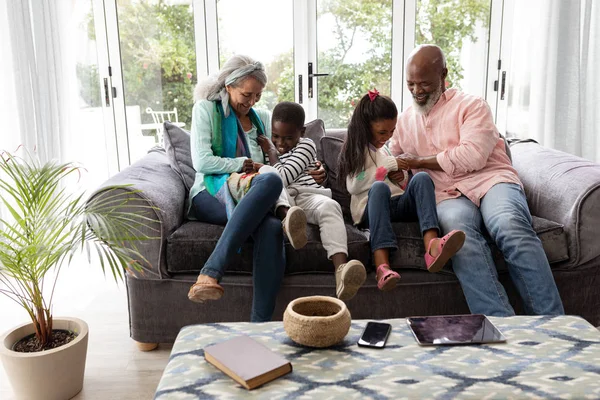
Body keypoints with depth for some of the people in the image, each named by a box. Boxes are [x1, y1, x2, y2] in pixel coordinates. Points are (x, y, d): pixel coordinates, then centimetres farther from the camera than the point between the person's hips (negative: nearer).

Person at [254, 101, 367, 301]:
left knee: (330, 205, -37)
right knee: (267, 175, -28)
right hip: (279, 200, 2)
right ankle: (288, 217, -60)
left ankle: (341, 269, -61)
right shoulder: (269, 146, 26)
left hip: (308, 197, -2)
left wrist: (272, 153, 10)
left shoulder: (306, 146, 10)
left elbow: (283, 177, -3)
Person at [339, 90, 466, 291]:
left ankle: (432, 246, -51)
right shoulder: (355, 151, 14)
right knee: (379, 187, -38)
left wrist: (403, 180, 6)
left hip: (401, 203, 4)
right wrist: (386, 168, -4)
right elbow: (353, 186, -1)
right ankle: (382, 265, -55)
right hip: (370, 206, -4)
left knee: (421, 178, -27)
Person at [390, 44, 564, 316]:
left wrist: (417, 161, -1)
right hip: (447, 195, 1)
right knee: (459, 235, -37)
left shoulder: (471, 105, 11)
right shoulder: (404, 121, 26)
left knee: (510, 229, -36)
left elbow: (473, 156, -6)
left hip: (489, 180, -1)